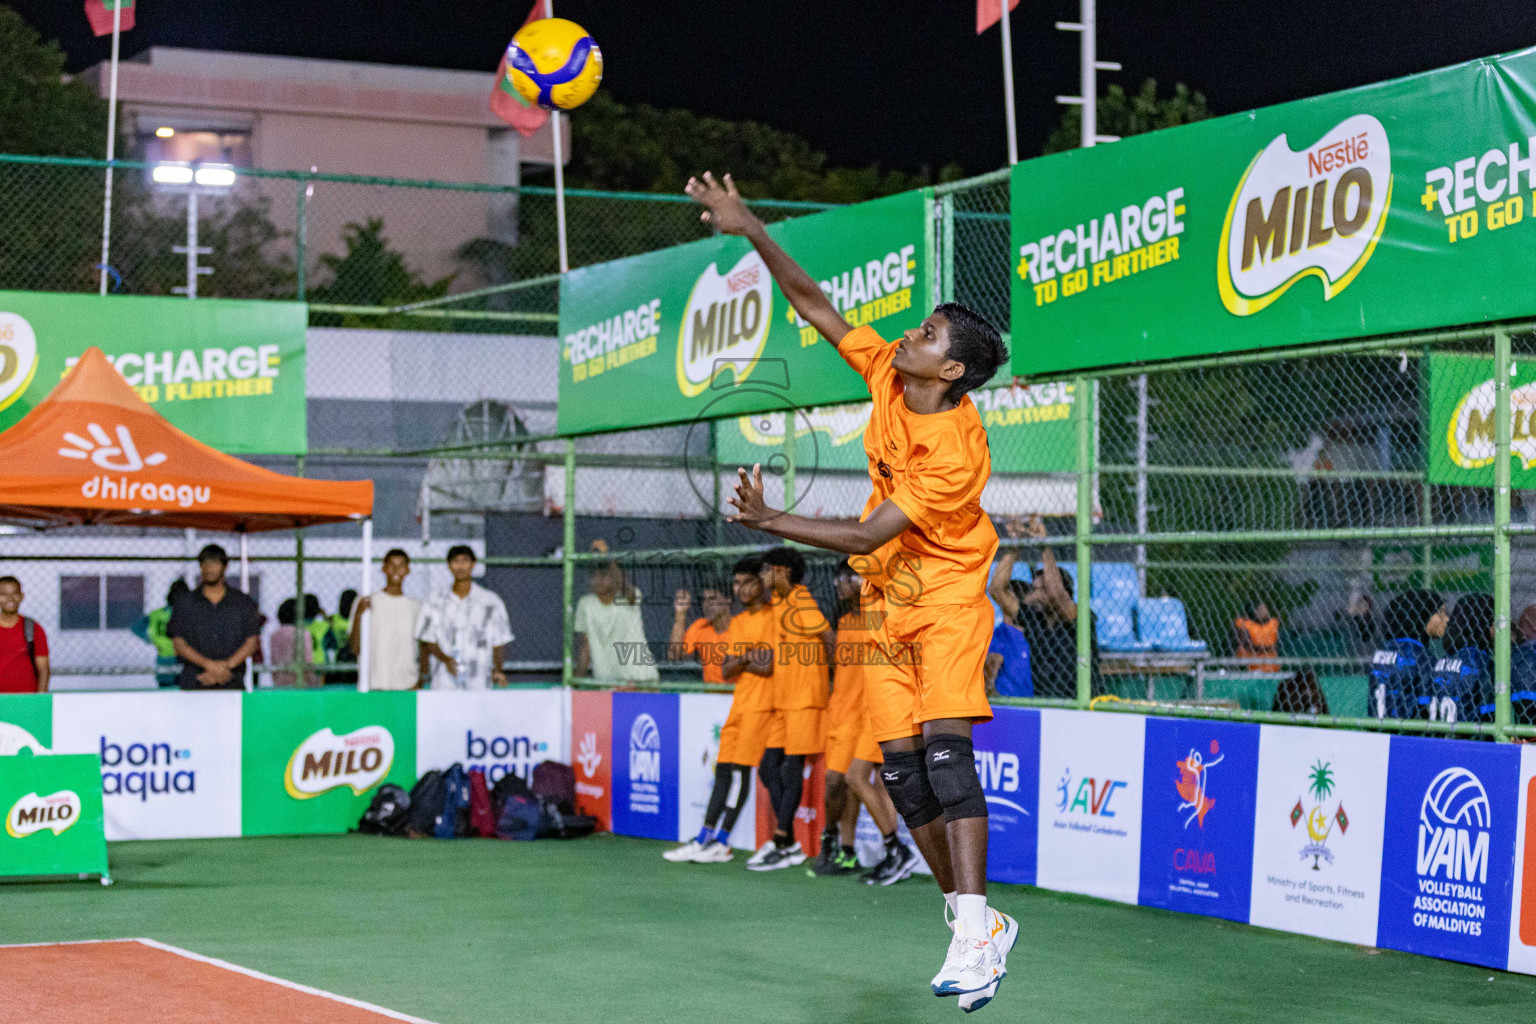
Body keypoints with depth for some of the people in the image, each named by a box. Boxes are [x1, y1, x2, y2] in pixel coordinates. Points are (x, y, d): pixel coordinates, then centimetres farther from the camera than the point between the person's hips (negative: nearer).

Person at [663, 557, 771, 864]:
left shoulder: (773, 617, -6)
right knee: (724, 769, 5)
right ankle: (705, 837, 5)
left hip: (762, 703, -8)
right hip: (740, 702, 8)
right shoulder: (737, 623, 19)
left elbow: (767, 666, -15)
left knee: (740, 769, -11)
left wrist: (740, 657, 2)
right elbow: (726, 671, 13)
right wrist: (748, 658, -7)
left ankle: (721, 844, -10)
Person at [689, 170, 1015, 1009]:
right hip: (886, 604, 7)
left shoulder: (958, 454, -25)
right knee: (902, 769, 0)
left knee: (945, 746, -23)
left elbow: (867, 536, -26)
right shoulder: (886, 374, -5)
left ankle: (973, 931, -28)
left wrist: (770, 522, -29)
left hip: (948, 601, -7)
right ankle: (976, 924, 8)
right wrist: (753, 231, -6)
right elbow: (814, 303, 2)